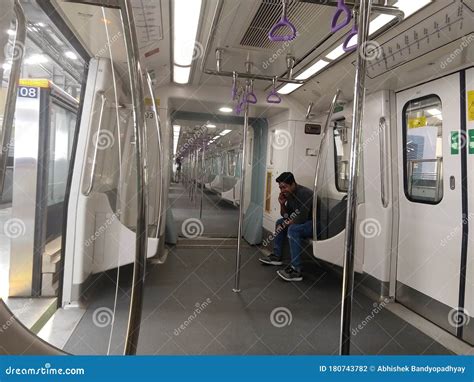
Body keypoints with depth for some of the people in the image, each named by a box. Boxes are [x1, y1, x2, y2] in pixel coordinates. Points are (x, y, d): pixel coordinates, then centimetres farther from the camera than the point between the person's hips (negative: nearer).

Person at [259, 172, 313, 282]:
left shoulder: (304, 193, -24)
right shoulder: (289, 194, 5)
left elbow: (301, 219, -29)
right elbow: (286, 215, 13)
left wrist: (287, 223, -12)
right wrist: (282, 204, -7)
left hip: (314, 224, -10)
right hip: (303, 221, 10)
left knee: (293, 229, -33)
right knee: (279, 222, 15)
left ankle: (296, 270, -32)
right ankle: (276, 256, 20)